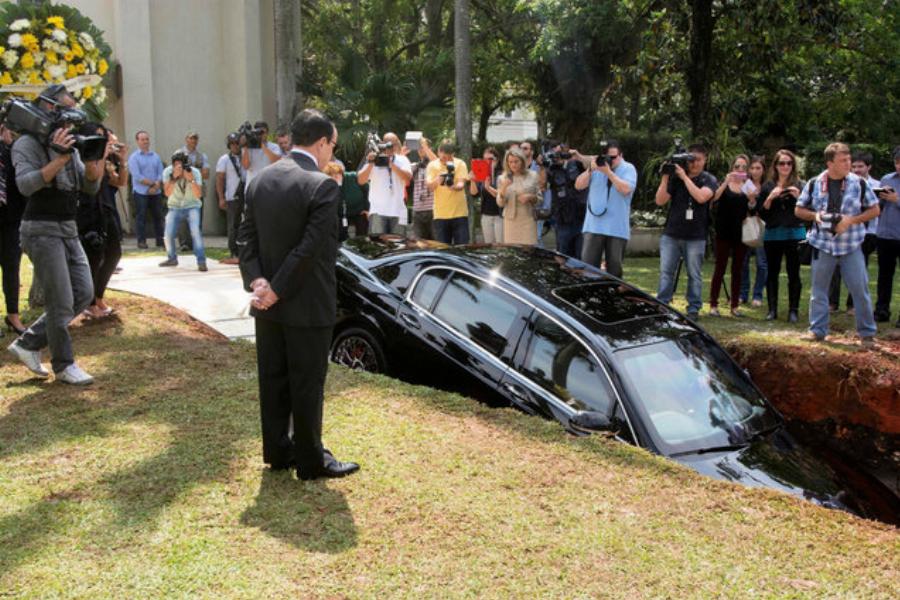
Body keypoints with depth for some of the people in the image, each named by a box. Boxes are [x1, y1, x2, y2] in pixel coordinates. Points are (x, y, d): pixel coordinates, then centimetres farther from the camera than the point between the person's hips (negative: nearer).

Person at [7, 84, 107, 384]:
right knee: (61, 302, -6)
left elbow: (91, 187, 8)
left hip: (69, 230, 8)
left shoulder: (70, 144, 12)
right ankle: (64, 366, 8)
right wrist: (59, 161, -32)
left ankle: (28, 344, 18)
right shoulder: (27, 143, -8)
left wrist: (91, 160, -10)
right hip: (42, 231, -8)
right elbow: (26, 185, -23)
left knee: (83, 294, 7)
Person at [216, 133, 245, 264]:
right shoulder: (224, 159, 2)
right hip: (232, 198, -3)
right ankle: (234, 254, 7)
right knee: (233, 226, 1)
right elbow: (219, 180, -2)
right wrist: (221, 198, -9)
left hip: (247, 196, 3)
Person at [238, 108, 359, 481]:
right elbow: (310, 249, -22)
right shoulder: (323, 187, -17)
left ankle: (277, 451, 27)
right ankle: (311, 461, 15)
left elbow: (247, 237, 2)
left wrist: (257, 281, -8)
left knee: (273, 380, 15)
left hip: (268, 304, 7)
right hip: (307, 306, -7)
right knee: (307, 385, 4)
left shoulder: (260, 180, 6)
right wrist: (277, 290, -16)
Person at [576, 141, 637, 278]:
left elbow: (626, 189, -16)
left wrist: (609, 172, -17)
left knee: (614, 268, 6)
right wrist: (590, 170, -8)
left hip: (617, 229, -2)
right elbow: (579, 185, 5)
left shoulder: (628, 169, 2)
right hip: (593, 226, 2)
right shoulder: (596, 165, 11)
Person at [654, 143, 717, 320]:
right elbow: (660, 201, 1)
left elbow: (701, 197, -19)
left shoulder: (709, 180, 2)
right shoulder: (675, 178, 7)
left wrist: (685, 176, -16)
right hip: (670, 234, 2)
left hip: (695, 237, -2)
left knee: (694, 275, 3)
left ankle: (693, 309, 9)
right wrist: (665, 178, -9)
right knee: (666, 272, 3)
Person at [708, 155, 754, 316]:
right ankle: (713, 304, -3)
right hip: (724, 232, -3)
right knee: (720, 268, -5)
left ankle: (735, 305, 8)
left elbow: (752, 209, 0)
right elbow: (713, 199, -16)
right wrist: (726, 182, -25)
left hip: (741, 233, 3)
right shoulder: (724, 184, 3)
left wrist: (752, 198, -20)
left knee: (738, 269, 4)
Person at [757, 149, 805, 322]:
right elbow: (761, 213, 3)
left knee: (794, 273, 0)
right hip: (772, 235, 2)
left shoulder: (799, 185, 3)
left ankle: (794, 310, 6)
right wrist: (770, 198, -11)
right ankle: (772, 309, 11)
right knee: (772, 273, 5)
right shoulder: (767, 187, 8)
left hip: (794, 234, -2)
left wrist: (798, 197, -16)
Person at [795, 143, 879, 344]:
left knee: (860, 289, 0)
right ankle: (817, 330, 17)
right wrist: (815, 215, -11)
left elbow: (874, 210, 3)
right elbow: (799, 210, 9)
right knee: (819, 289, 7)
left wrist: (852, 220, -12)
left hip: (851, 246, -1)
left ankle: (867, 332, 10)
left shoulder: (859, 183, -2)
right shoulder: (814, 184, 1)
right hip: (822, 244, 1)